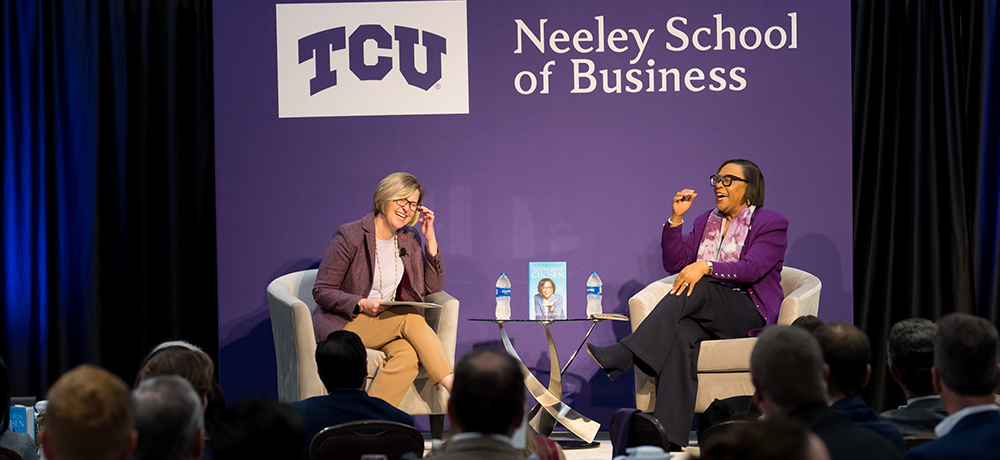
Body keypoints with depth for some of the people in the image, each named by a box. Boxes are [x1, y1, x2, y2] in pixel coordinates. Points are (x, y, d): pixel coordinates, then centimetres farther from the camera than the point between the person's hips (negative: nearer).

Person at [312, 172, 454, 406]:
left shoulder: (409, 240, 10)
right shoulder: (350, 236, -9)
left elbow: (433, 287, 9)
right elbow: (321, 291, -7)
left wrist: (430, 240, 1)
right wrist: (363, 304, -22)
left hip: (388, 326, 5)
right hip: (344, 326, -5)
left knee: (408, 355, -33)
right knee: (410, 317, -31)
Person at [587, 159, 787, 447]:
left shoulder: (771, 224, 3)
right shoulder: (706, 222, 22)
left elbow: (751, 268, -14)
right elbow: (674, 263, 13)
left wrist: (706, 267, -27)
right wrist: (676, 218, 2)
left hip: (750, 313, -4)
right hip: (708, 315, 4)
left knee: (696, 288, -33)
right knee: (680, 333, -33)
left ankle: (625, 354, -41)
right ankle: (670, 436, -44)